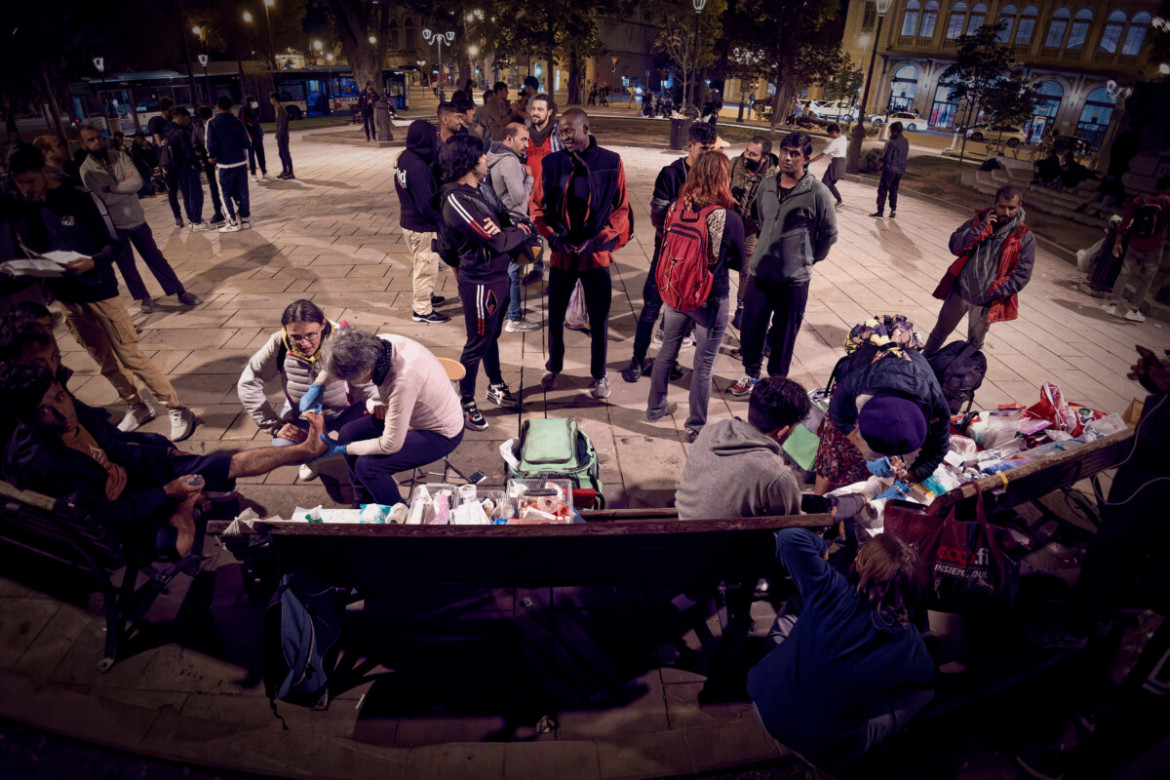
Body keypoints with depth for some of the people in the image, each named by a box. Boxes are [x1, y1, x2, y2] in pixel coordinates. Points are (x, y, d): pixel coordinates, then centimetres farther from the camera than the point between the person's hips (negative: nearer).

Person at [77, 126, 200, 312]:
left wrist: (112, 187, -16)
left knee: (155, 257, 10)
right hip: (113, 225, -2)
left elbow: (138, 182, -15)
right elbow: (104, 199, -20)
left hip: (136, 218, 2)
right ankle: (143, 297, 26)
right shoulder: (86, 170, -11)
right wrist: (126, 185, -10)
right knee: (126, 264, 10)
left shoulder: (120, 156, -4)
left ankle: (181, 293, 15)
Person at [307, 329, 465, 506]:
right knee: (348, 433, 3)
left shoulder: (403, 381, -39)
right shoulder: (378, 344, -17)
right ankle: (365, 502, 22)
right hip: (411, 413, 8)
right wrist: (317, 386, -7)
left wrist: (342, 449, -14)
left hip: (440, 433, -8)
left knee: (367, 466, -18)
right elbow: (339, 362, 8)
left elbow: (390, 445, -27)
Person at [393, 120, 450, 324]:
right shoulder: (417, 166, -26)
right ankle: (422, 310, 16)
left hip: (408, 221, 9)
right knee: (426, 267, 5)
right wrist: (442, 220, -13)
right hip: (422, 226, -9)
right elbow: (426, 204, -25)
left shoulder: (404, 158, 2)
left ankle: (425, 296, 44)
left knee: (419, 264, 25)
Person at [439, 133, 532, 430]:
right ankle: (465, 402, 22)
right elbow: (497, 242, -26)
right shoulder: (456, 200, -23)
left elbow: (508, 218, 8)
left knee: (492, 336, 23)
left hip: (498, 275, 8)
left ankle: (496, 387, 41)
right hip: (481, 282, -8)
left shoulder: (481, 188, 6)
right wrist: (522, 231, -7)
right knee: (478, 343, 5)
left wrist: (512, 231, -16)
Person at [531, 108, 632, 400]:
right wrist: (554, 237, -8)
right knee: (555, 316, 11)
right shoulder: (551, 163, -3)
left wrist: (596, 239, -10)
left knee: (599, 319, 6)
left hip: (596, 253, -1)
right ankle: (553, 367, 36)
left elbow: (621, 209, -1)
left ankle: (598, 376, 25)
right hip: (562, 253, 1)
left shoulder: (611, 163, -5)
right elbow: (537, 206, 4)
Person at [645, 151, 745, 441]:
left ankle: (654, 407, 42)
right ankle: (696, 426, 27)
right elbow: (739, 263, -4)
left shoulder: (676, 207, -9)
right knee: (703, 365, 12)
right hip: (710, 300, -4)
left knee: (667, 351, 24)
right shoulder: (730, 219, -20)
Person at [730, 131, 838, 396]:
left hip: (794, 279, -4)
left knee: (783, 335, 10)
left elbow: (829, 234, -2)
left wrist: (807, 259, 5)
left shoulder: (817, 193, -13)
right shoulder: (767, 185, 1)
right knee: (751, 328, 12)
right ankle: (751, 374, 33)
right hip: (760, 272, 4)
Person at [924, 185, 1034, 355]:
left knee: (974, 346, 17)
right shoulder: (979, 220, -2)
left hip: (985, 302, -2)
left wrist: (992, 293, -20)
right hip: (959, 291, 2)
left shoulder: (1025, 238, -10)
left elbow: (1022, 275, -13)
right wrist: (983, 227, -20)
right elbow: (955, 245, -11)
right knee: (940, 332, 18)